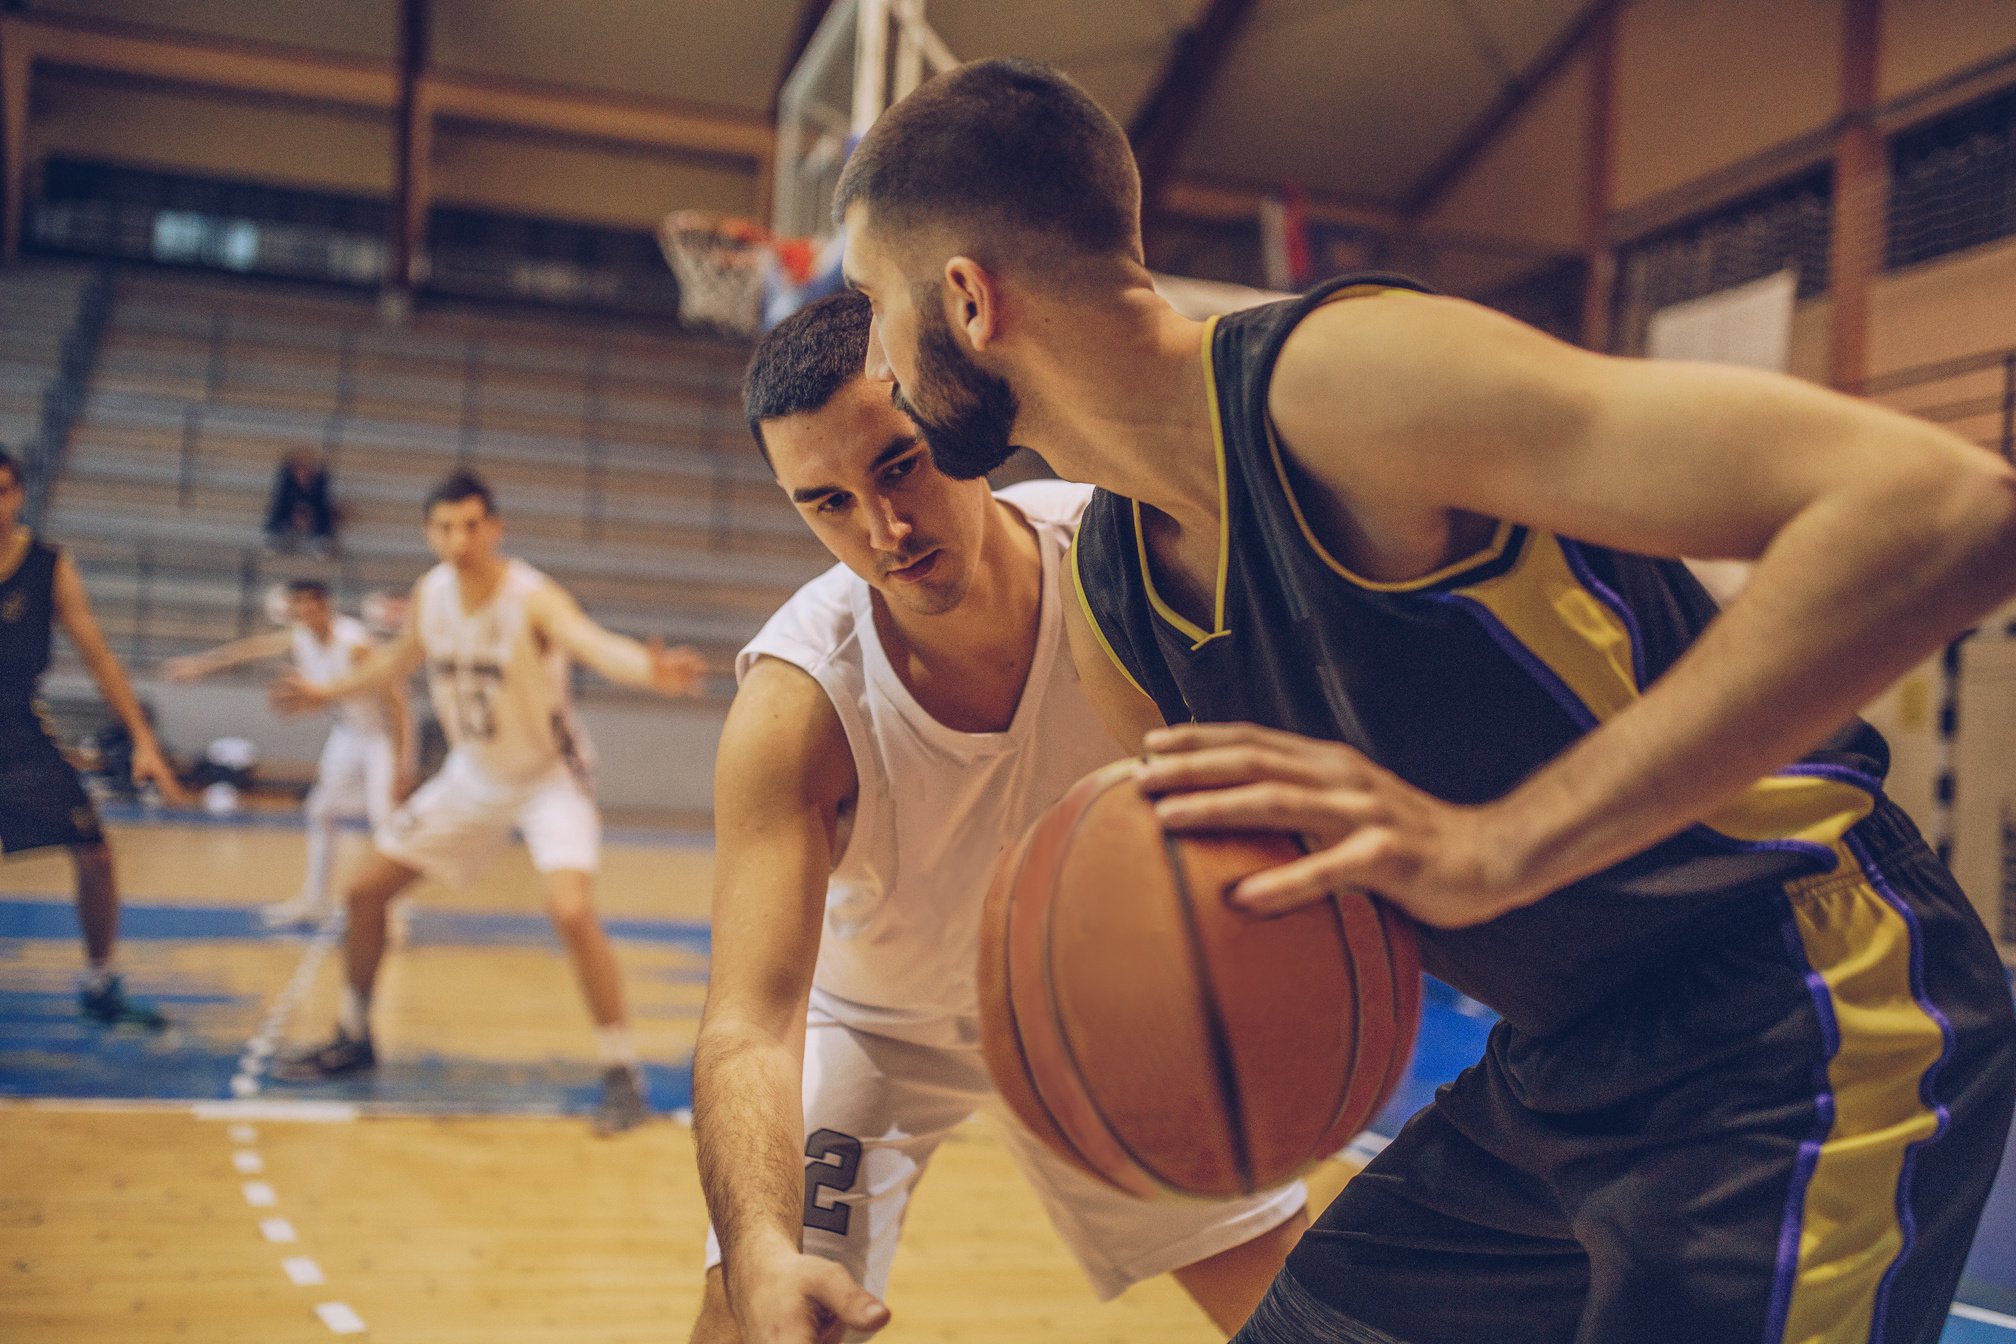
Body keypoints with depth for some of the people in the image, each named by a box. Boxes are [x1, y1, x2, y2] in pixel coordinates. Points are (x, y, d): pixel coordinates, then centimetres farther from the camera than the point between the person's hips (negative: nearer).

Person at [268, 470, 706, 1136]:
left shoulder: (533, 597, -27)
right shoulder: (429, 594, -8)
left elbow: (597, 644, -49)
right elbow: (402, 657, 15)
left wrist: (652, 671, -70)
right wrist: (330, 691, 25)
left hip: (550, 775, -6)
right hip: (473, 774, 6)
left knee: (572, 910, -27)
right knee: (364, 891, 8)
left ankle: (622, 1073, -12)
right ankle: (353, 1038, 31)